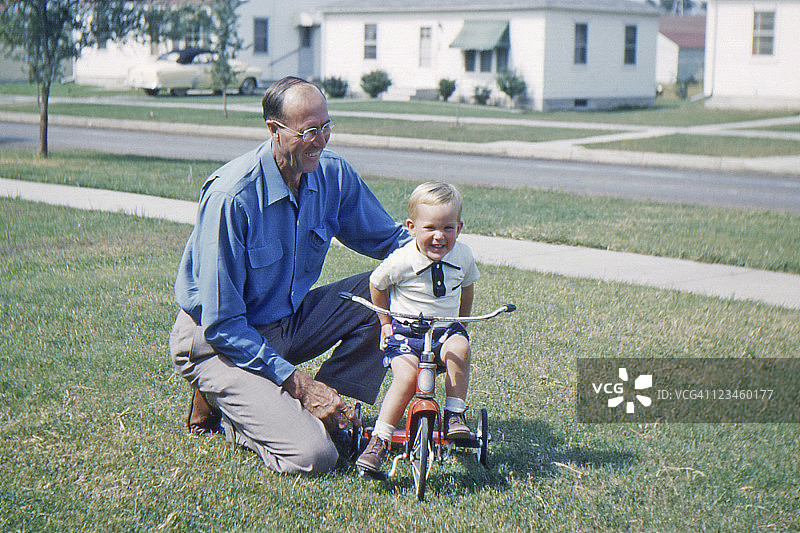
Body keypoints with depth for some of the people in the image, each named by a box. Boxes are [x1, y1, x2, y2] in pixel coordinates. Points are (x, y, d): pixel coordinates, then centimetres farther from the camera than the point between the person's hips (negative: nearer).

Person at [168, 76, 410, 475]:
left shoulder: (332, 173, -7)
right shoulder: (230, 196, -26)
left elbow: (389, 238, 9)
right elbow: (221, 324, -24)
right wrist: (296, 381, -24)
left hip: (289, 320, 7)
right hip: (217, 342, -7)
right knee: (312, 457, -24)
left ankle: (329, 410, -3)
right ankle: (230, 415, 5)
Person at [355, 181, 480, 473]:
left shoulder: (462, 255, -5)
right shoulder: (400, 261, -18)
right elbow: (376, 284, 2)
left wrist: (462, 321, 17)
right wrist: (385, 322, 8)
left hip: (445, 330, 3)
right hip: (405, 332, -3)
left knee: (458, 348, -30)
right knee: (406, 376, -27)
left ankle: (454, 416, -17)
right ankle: (379, 440, -17)